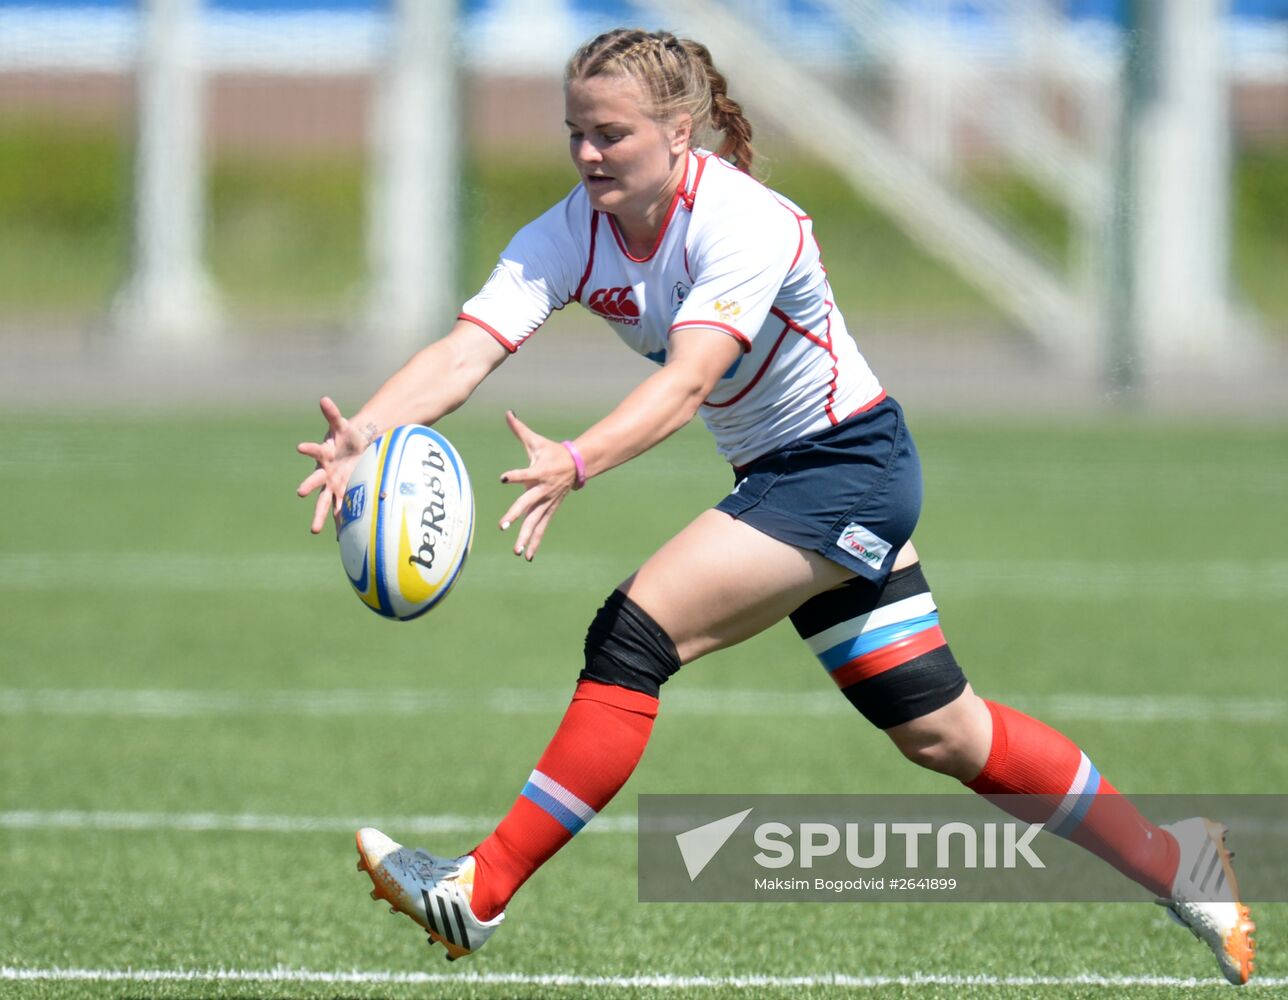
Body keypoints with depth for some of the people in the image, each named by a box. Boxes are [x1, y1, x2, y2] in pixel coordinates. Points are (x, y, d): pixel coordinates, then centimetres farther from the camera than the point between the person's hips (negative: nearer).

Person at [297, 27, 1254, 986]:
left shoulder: (745, 224, -27)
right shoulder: (569, 236, -9)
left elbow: (687, 380, -42)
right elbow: (466, 350, -23)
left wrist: (574, 464, -59)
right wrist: (368, 431, -42)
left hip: (852, 468, -8)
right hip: (775, 476, 8)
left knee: (634, 635, -22)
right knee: (940, 731, 13)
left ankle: (480, 895, -18)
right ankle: (1171, 863, 28)